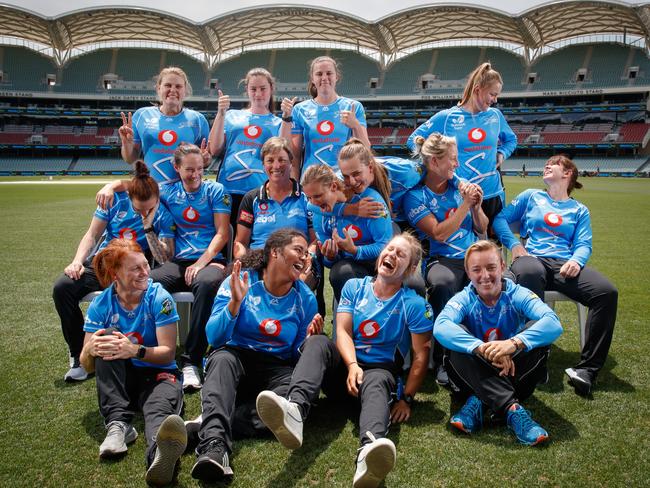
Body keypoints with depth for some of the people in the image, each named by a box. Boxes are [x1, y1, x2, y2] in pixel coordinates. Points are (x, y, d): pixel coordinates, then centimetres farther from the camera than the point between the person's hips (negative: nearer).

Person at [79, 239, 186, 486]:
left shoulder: (159, 298, -9)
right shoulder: (101, 305, -2)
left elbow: (168, 353, -12)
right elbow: (87, 365, -4)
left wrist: (135, 351, -32)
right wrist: (90, 349, -29)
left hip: (157, 373, -2)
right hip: (119, 378, 3)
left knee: (160, 406, -37)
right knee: (108, 337, -26)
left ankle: (160, 454, -73)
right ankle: (118, 424, -32)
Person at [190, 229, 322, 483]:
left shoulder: (305, 297, 3)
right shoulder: (240, 281, -5)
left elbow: (298, 353, 8)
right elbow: (214, 338, -11)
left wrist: (310, 339, -14)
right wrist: (235, 303, -26)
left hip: (277, 367, 2)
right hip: (236, 355, -1)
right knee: (222, 358, -36)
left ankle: (209, 425, -34)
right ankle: (213, 445, -52)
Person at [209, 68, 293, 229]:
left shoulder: (278, 122, 14)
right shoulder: (232, 115, 16)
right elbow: (215, 149, 6)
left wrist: (286, 117, -7)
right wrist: (221, 113, 1)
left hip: (262, 190, -1)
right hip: (228, 188, 1)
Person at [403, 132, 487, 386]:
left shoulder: (460, 184, 16)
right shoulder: (415, 196, 1)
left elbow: (482, 229, 19)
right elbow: (439, 234, -11)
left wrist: (476, 206, 0)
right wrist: (464, 204, -9)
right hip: (441, 260, -4)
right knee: (443, 283, -38)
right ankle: (444, 360, -23)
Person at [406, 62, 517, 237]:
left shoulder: (496, 115, 7)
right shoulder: (446, 117, -4)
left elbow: (511, 140, 25)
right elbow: (413, 140, 2)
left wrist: (501, 154, 5)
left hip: (492, 195, 4)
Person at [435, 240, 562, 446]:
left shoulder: (517, 295, -8)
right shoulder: (464, 299, -8)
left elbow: (553, 323, -28)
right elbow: (440, 327, -31)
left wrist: (514, 343, -45)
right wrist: (482, 348, -46)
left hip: (513, 372, 0)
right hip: (478, 375, 0)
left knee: (538, 331, -23)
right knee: (456, 334, -27)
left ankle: (479, 402, -27)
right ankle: (512, 409, -36)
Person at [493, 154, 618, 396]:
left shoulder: (579, 210, 25)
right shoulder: (531, 197, 25)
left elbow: (583, 244, 11)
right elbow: (501, 218, 15)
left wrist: (576, 260, -13)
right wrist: (514, 244, -2)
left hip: (564, 265, 2)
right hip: (532, 258, -2)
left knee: (607, 292, -28)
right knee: (529, 272, -42)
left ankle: (586, 370, -26)